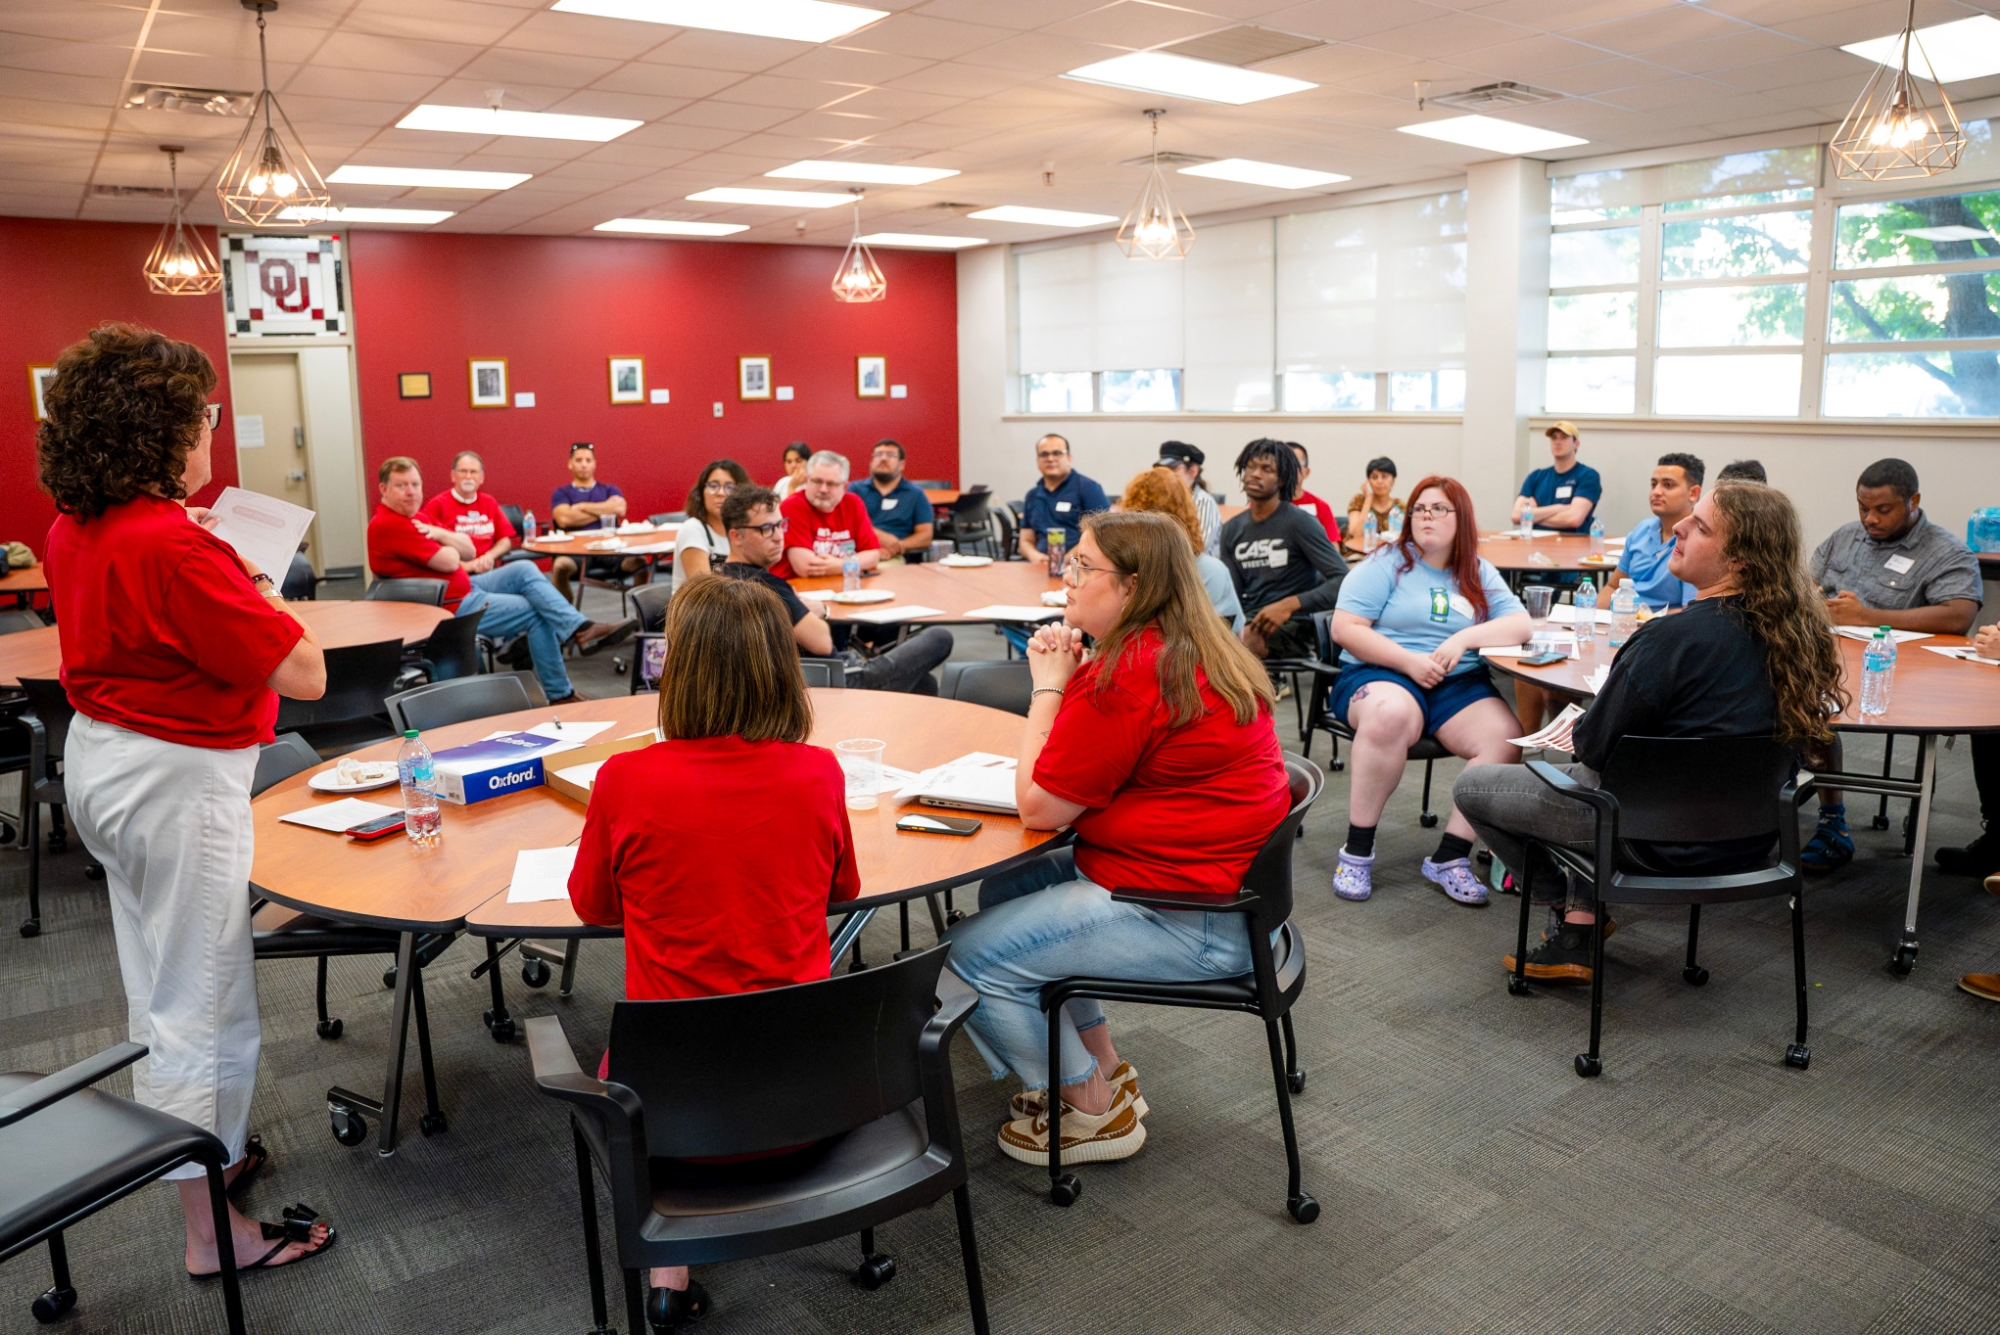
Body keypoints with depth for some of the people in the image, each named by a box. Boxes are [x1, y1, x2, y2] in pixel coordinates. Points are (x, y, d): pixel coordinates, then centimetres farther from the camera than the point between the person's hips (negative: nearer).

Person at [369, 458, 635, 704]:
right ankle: (560, 696, 0)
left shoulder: (417, 518, 12)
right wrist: (449, 544, -1)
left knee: (524, 570, 1)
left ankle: (581, 629, -13)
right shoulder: (388, 525, -19)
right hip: (452, 609, -10)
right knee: (537, 614, -5)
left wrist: (438, 534, -12)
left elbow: (468, 551, 6)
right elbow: (449, 562, -24)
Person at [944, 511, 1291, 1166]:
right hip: (1223, 882, 11)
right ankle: (1106, 1070, 26)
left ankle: (1096, 1111, 14)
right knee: (1004, 890, 20)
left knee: (971, 954, -6)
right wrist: (1069, 679, 1)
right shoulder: (1194, 651, 8)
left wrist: (1049, 685, -9)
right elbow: (1085, 768, 15)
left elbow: (1039, 807, -17)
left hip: (1192, 924, -11)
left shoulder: (1133, 674, -25)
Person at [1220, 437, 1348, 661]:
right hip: (1250, 624, 5)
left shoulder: (1299, 522, -5)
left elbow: (1343, 580, -13)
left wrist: (1289, 605, -26)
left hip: (1294, 628, -5)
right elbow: (1232, 594, 10)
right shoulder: (1232, 529, 13)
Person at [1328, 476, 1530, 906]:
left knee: (1507, 738, -26)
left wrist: (1464, 638, -12)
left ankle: (1450, 857, -15)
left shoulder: (1480, 575, 18)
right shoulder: (1387, 563, 5)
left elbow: (1521, 625, 6)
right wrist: (1410, 662, -14)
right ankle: (1357, 850, -26)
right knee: (1391, 713, -40)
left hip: (1460, 685, 4)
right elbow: (1344, 628, -5)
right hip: (1382, 675, -4)